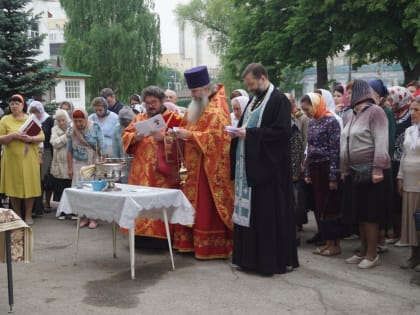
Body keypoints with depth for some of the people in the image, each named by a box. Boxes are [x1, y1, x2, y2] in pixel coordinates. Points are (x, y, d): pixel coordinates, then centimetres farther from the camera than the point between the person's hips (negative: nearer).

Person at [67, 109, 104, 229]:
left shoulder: (95, 127, -6)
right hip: (78, 165, 2)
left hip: (93, 164, -2)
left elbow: (101, 147, -5)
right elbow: (69, 151, 7)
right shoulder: (72, 131, 2)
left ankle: (93, 218, 5)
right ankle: (84, 217, 9)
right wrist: (70, 168, 6)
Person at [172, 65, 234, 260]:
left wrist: (189, 135, -22)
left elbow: (216, 136, -22)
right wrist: (181, 133, 2)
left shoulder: (217, 109, -12)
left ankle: (212, 246, 2)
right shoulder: (197, 107, 16)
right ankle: (193, 242, 17)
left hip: (211, 166, -9)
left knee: (208, 207, -5)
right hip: (196, 166, 9)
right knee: (194, 205, 10)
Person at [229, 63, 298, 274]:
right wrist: (240, 131, 0)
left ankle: (277, 260, 7)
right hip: (250, 166, 9)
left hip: (268, 167, -8)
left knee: (270, 214, -4)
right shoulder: (254, 100, 17)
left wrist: (250, 134, -19)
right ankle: (252, 257, 18)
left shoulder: (279, 100, -10)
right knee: (249, 212, 9)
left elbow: (282, 131, -20)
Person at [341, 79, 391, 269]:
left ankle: (372, 254, 6)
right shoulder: (351, 115, 13)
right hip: (354, 172, 8)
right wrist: (344, 169, 14)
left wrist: (378, 169, -23)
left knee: (370, 213, -2)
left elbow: (381, 142, -17)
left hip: (371, 171, -8)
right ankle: (363, 251, 21)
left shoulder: (374, 111, -10)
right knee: (359, 213, 11)